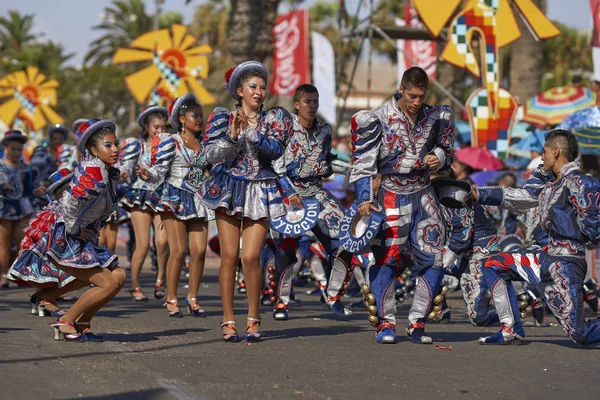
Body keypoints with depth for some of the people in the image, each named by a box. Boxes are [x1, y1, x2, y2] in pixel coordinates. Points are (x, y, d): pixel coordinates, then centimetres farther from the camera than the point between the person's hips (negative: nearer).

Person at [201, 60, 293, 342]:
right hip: (229, 190, 0)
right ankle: (228, 320, 2)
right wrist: (232, 136, -18)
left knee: (251, 257, -8)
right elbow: (212, 155, -4)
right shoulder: (223, 118, 5)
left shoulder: (274, 119, 7)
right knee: (229, 255, -5)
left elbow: (276, 150, -9)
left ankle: (253, 319, 7)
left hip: (260, 192, 0)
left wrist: (251, 133, -21)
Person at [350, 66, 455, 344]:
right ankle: (386, 323, 0)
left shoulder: (435, 118, 2)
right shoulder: (380, 120, -9)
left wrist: (440, 158, -6)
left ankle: (416, 322, 9)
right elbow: (363, 162, -7)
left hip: (424, 195, 4)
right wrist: (364, 198, -14)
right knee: (386, 258, -12)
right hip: (393, 195, -4)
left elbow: (446, 151, 18)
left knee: (434, 259, -2)